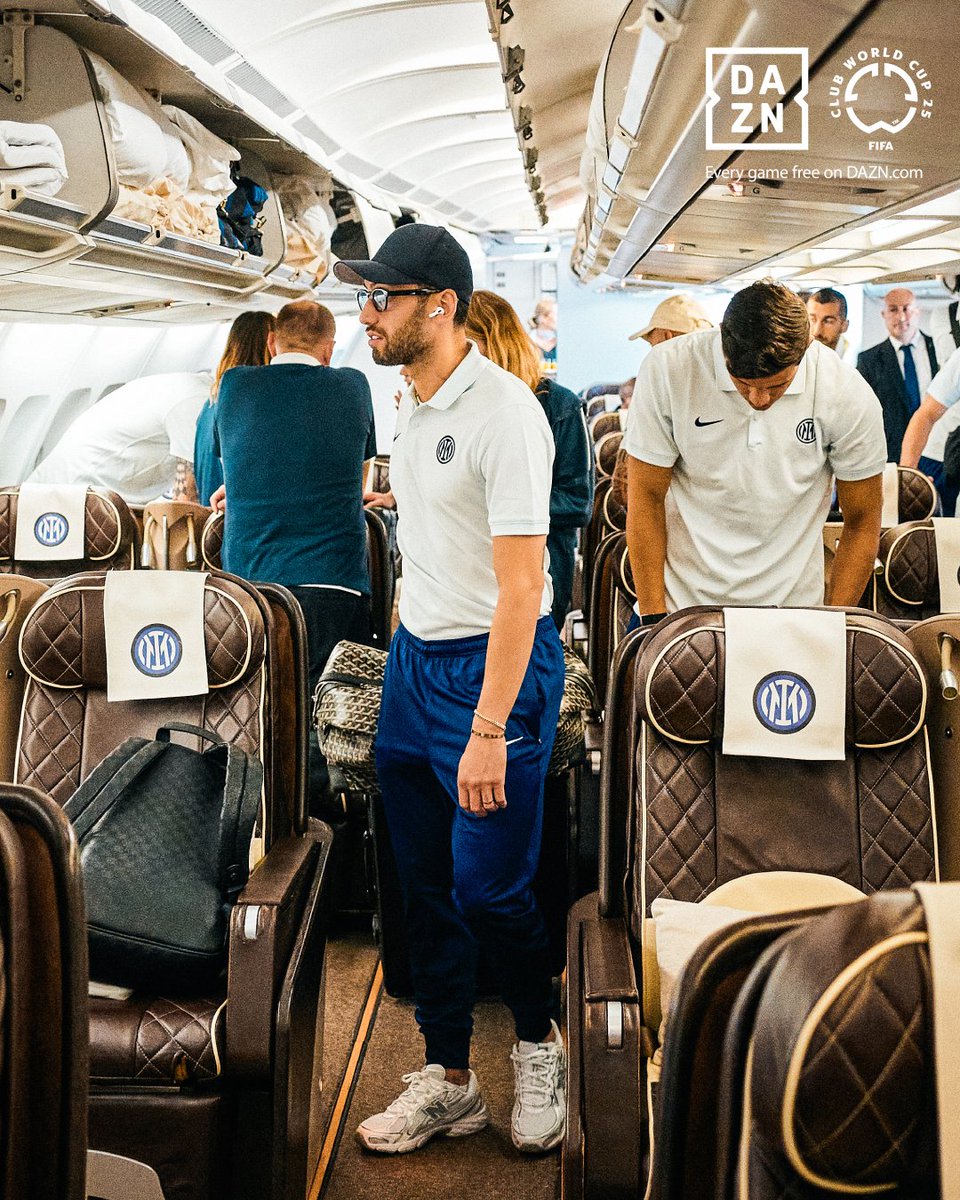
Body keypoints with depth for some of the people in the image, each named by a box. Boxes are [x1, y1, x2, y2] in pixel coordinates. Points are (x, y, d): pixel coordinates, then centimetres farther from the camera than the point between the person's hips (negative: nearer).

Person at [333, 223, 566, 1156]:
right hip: (413, 658, 8)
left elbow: (519, 586, -22)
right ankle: (447, 1080, 25)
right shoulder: (412, 408, 10)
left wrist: (488, 732, -25)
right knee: (425, 889, 11)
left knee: (488, 892, -2)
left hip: (497, 664, -8)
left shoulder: (504, 412, -18)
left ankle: (538, 1043, 27)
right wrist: (409, 650, 14)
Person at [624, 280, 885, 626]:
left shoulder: (849, 395, -12)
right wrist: (653, 617, -9)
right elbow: (646, 496, -7)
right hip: (681, 604, 0)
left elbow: (861, 522, -1)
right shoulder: (667, 371, -14)